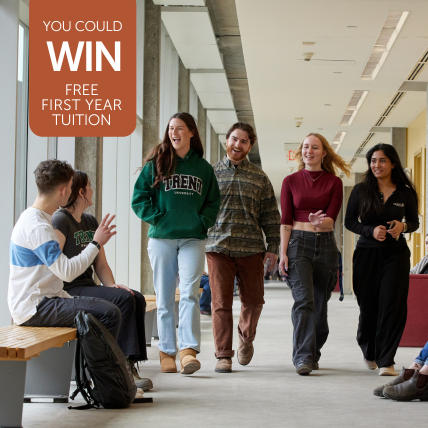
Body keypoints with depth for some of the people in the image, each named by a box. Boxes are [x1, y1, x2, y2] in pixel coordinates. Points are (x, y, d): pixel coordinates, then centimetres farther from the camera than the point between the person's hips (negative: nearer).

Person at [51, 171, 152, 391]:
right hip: (69, 292, -8)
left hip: (88, 287, 9)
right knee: (123, 299, -25)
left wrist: (111, 285, -1)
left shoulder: (91, 222, 19)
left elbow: (101, 264, 16)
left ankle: (130, 363, -15)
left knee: (137, 298, -12)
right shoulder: (59, 220, -8)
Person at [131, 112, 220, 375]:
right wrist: (156, 218, -7)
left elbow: (214, 201, 15)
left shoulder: (203, 167, 10)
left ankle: (188, 350, -18)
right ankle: (167, 352, 10)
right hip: (161, 239, 0)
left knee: (189, 293, -13)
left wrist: (203, 222, 0)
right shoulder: (156, 164, 5)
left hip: (193, 239, 0)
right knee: (165, 298, 4)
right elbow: (139, 198, 4)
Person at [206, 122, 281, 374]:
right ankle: (223, 355, 4)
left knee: (254, 300, 5)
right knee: (221, 303, -3)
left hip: (251, 248, 1)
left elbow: (271, 215, 11)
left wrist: (273, 246, 4)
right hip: (218, 247, -1)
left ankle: (246, 338, 33)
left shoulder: (259, 177, 10)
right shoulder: (211, 173, 8)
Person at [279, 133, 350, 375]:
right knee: (304, 299, -17)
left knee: (320, 303, 6)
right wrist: (283, 252, -5)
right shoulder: (291, 181, 6)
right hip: (298, 243, -1)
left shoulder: (334, 182, 6)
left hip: (325, 244, 2)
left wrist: (321, 221, -27)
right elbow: (286, 220, 3)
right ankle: (303, 357, -20)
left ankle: (313, 354, 23)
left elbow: (332, 218, -4)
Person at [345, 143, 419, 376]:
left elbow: (414, 222, 13)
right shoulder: (361, 190, 2)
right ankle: (368, 349, 34)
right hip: (366, 254, 0)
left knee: (392, 305, -9)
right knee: (368, 306, 6)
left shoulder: (405, 193, 4)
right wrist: (371, 231, -13)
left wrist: (402, 226, -10)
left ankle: (386, 361, -6)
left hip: (396, 254, 0)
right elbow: (349, 221, 4)